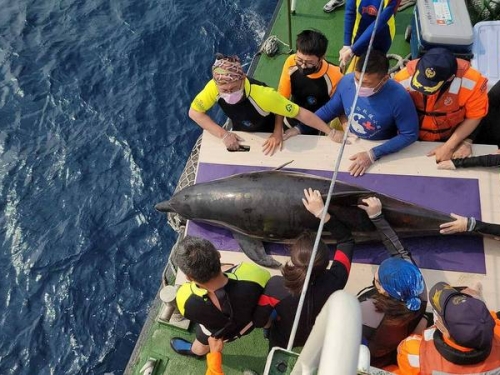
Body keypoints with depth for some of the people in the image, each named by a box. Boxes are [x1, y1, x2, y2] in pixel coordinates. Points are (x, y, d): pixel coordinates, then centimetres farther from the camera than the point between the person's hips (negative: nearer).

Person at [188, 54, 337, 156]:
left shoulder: (263, 95, -45)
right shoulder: (214, 87, -34)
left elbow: (300, 113, -39)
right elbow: (194, 112, -22)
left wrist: (330, 132, -38)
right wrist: (224, 134, -30)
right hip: (239, 136, 3)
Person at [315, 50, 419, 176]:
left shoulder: (399, 98, -29)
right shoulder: (347, 81, -18)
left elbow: (410, 134, -19)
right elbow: (329, 109, -1)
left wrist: (373, 154, -27)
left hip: (383, 151, -2)